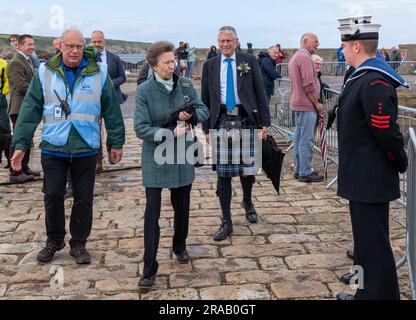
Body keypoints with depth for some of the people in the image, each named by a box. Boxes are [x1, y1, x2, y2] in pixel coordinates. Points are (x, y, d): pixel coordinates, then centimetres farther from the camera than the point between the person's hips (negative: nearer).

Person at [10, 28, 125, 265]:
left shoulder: (99, 73, -1)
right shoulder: (45, 72, 0)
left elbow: (112, 110, 3)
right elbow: (30, 110, 0)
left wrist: (116, 142, 4)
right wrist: (21, 144, -4)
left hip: (86, 148, 0)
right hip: (53, 147, 0)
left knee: (84, 198, 8)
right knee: (53, 196, 7)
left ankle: (79, 243, 24)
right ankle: (54, 241, 28)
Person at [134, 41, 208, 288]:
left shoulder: (186, 84, -1)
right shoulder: (144, 91, -11)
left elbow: (204, 110, 6)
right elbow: (141, 128, -15)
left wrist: (191, 114, -16)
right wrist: (171, 133, -23)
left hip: (183, 157, 4)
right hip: (156, 159, -3)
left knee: (182, 207, 18)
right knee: (152, 213, -3)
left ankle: (180, 247, 43)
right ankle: (149, 268, 5)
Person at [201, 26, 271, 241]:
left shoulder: (249, 61, 4)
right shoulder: (210, 66, 9)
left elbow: (260, 92, 3)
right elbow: (205, 99, 11)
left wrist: (265, 122, -2)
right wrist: (206, 128, 7)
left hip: (245, 120, -1)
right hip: (221, 121, 1)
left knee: (247, 167, 6)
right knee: (223, 172, 2)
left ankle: (247, 202, 38)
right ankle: (226, 222, 11)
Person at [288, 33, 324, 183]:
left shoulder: (295, 57, 17)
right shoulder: (305, 57, -16)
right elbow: (309, 85, -21)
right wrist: (317, 103, -10)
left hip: (298, 103, 11)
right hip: (307, 105, -11)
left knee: (299, 138, 13)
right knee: (306, 140, -6)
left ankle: (299, 170, 19)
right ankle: (305, 173, -2)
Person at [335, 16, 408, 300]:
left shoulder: (374, 83, -22)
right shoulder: (361, 78, 11)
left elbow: (387, 131, -22)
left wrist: (401, 163, -7)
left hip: (371, 180, -11)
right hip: (362, 178, 11)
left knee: (374, 243, 1)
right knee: (366, 238, 21)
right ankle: (367, 292, 37)